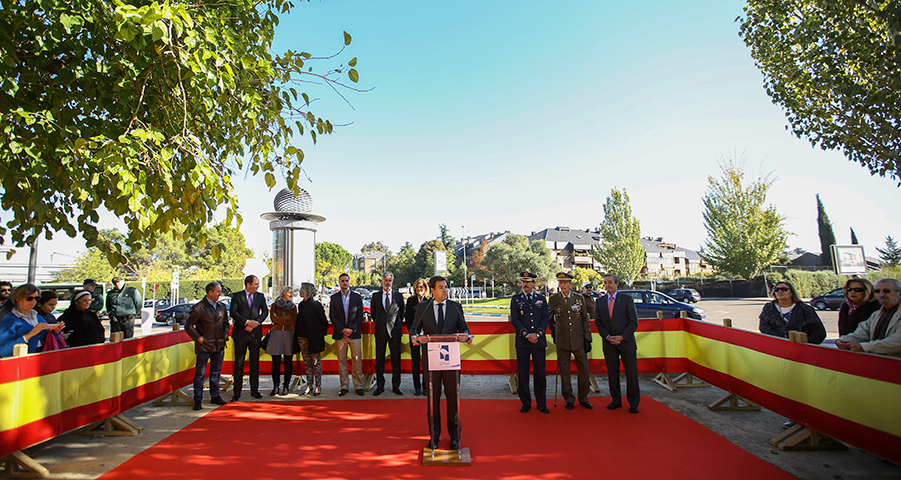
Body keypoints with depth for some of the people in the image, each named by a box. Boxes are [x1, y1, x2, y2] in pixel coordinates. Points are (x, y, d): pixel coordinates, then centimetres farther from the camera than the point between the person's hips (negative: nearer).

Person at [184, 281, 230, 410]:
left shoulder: (222, 306, 8)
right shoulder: (198, 307, -9)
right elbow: (188, 326, -6)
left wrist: (225, 337, 8)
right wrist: (199, 338, -11)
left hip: (219, 345, 5)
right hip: (204, 346, -5)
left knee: (216, 372, 14)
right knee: (200, 373, 3)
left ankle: (215, 396, 24)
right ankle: (197, 400, 12)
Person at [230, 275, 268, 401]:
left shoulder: (260, 296, 9)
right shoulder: (237, 296, 1)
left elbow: (265, 312, 3)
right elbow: (233, 312, -8)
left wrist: (255, 323, -11)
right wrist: (247, 322, -18)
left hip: (255, 334, 2)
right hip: (240, 334, -2)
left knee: (255, 363, 8)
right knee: (239, 363, 2)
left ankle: (254, 390, 17)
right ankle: (237, 392, 11)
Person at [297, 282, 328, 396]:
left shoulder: (315, 304, -13)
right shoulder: (301, 304, 9)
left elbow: (324, 321, -9)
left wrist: (321, 334, -1)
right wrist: (297, 332, 14)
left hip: (313, 338, -7)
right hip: (302, 338, 7)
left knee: (316, 363, 2)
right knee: (307, 363, 11)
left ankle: (318, 386, 10)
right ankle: (309, 385, 19)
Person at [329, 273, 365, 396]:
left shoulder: (357, 297, 8)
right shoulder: (334, 298, 8)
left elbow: (360, 316, 4)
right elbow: (332, 317, 3)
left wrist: (352, 329, -8)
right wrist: (342, 329, -9)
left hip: (355, 334, 0)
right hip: (340, 335, 1)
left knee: (357, 360, -1)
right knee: (341, 361, 3)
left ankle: (358, 386, 6)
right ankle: (344, 387, 12)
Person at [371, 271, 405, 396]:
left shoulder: (398, 296, 4)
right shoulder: (375, 296, 5)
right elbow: (373, 313, 16)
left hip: (395, 330, 0)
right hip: (380, 332, 1)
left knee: (396, 360, 4)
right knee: (379, 359, 5)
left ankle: (396, 386, 14)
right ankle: (380, 386, 15)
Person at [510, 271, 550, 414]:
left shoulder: (541, 299, 10)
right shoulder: (516, 299, 6)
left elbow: (546, 318, 5)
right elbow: (514, 319, -2)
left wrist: (537, 334, -9)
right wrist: (527, 335, -11)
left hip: (539, 341, 1)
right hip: (522, 342, -1)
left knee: (540, 373, 4)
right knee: (523, 373, 3)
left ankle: (541, 403, 16)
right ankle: (526, 403, 15)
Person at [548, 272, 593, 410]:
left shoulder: (579, 298, 3)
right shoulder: (553, 299, 1)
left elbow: (585, 320, 6)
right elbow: (549, 318, 15)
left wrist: (587, 339, 2)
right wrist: (553, 334, 13)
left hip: (579, 340, 1)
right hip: (562, 341, -1)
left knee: (584, 369, 5)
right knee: (564, 371, 5)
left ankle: (583, 398, 22)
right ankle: (569, 399, 18)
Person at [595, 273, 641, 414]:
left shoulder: (627, 299, 0)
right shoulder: (599, 301, 9)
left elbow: (634, 321, -2)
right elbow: (598, 322, 8)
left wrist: (622, 337, -11)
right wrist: (607, 337, -6)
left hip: (626, 342, -2)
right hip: (609, 344, 2)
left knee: (631, 373, 1)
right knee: (612, 373, 6)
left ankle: (633, 403, 14)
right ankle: (616, 400, 19)